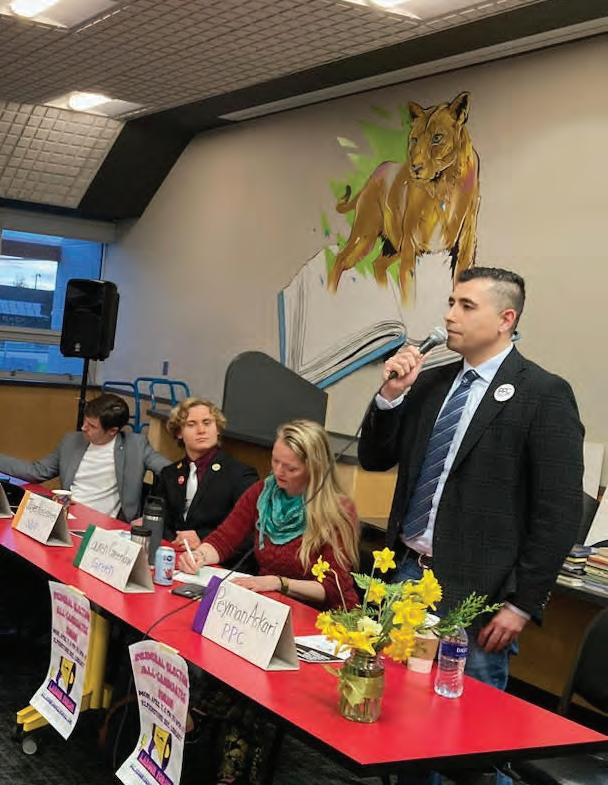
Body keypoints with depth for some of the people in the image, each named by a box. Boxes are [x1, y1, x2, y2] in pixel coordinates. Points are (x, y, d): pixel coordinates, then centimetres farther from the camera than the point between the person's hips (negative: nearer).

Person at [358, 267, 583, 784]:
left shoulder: (543, 394, -9)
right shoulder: (431, 382, 9)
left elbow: (559, 512, -11)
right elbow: (374, 459, 12)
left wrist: (523, 604, -13)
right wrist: (392, 394, -4)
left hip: (474, 591, -6)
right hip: (409, 572, 6)